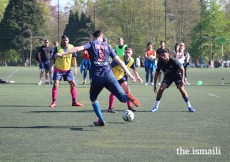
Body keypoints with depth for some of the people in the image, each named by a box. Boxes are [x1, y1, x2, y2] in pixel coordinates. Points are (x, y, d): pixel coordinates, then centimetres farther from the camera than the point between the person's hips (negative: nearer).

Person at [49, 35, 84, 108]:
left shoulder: (71, 47, -7)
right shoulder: (57, 48, -14)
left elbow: (74, 58, 2)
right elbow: (53, 59, -6)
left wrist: (75, 68, -3)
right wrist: (50, 68, -10)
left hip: (68, 70, 3)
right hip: (58, 69, -3)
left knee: (73, 84, 3)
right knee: (55, 85, -9)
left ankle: (74, 101, 12)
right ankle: (53, 102, -1)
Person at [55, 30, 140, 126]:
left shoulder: (91, 44, 12)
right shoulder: (107, 46, 19)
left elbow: (78, 48, -7)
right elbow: (119, 61, 15)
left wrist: (63, 54, -10)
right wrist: (129, 74, 17)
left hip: (97, 78, -1)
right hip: (109, 75, 1)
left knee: (93, 99, 23)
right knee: (122, 97, -3)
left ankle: (101, 121, 20)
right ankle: (128, 97, -38)